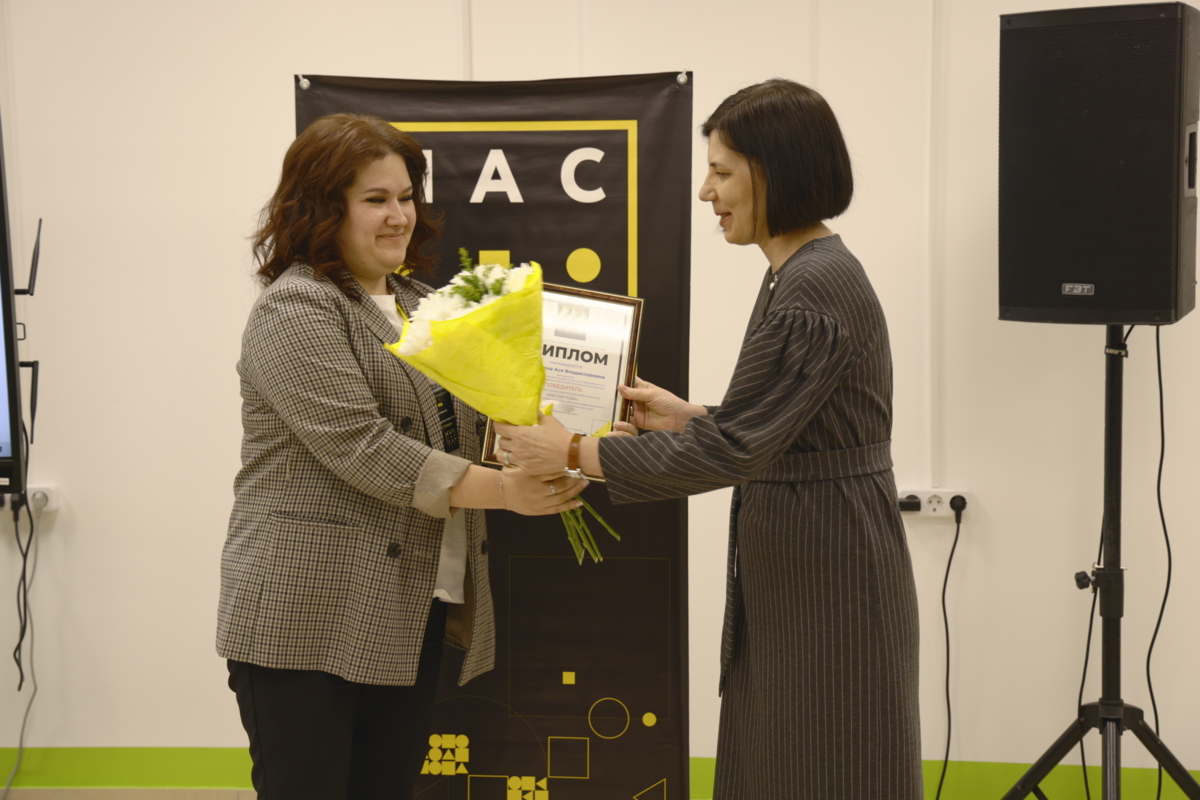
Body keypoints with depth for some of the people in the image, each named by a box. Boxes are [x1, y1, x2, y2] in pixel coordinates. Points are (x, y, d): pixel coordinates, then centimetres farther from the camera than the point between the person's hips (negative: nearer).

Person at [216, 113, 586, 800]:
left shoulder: (417, 303, 17)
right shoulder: (296, 310, -10)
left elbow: (461, 428, 15)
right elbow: (361, 448, -20)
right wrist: (503, 490, -21)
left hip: (412, 617, 8)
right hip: (307, 619, -7)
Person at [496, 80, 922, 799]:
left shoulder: (817, 288, -20)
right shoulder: (798, 275, 12)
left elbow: (732, 450, -23)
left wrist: (574, 453, -18)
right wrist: (685, 416, 12)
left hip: (826, 579, -10)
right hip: (792, 574, 10)